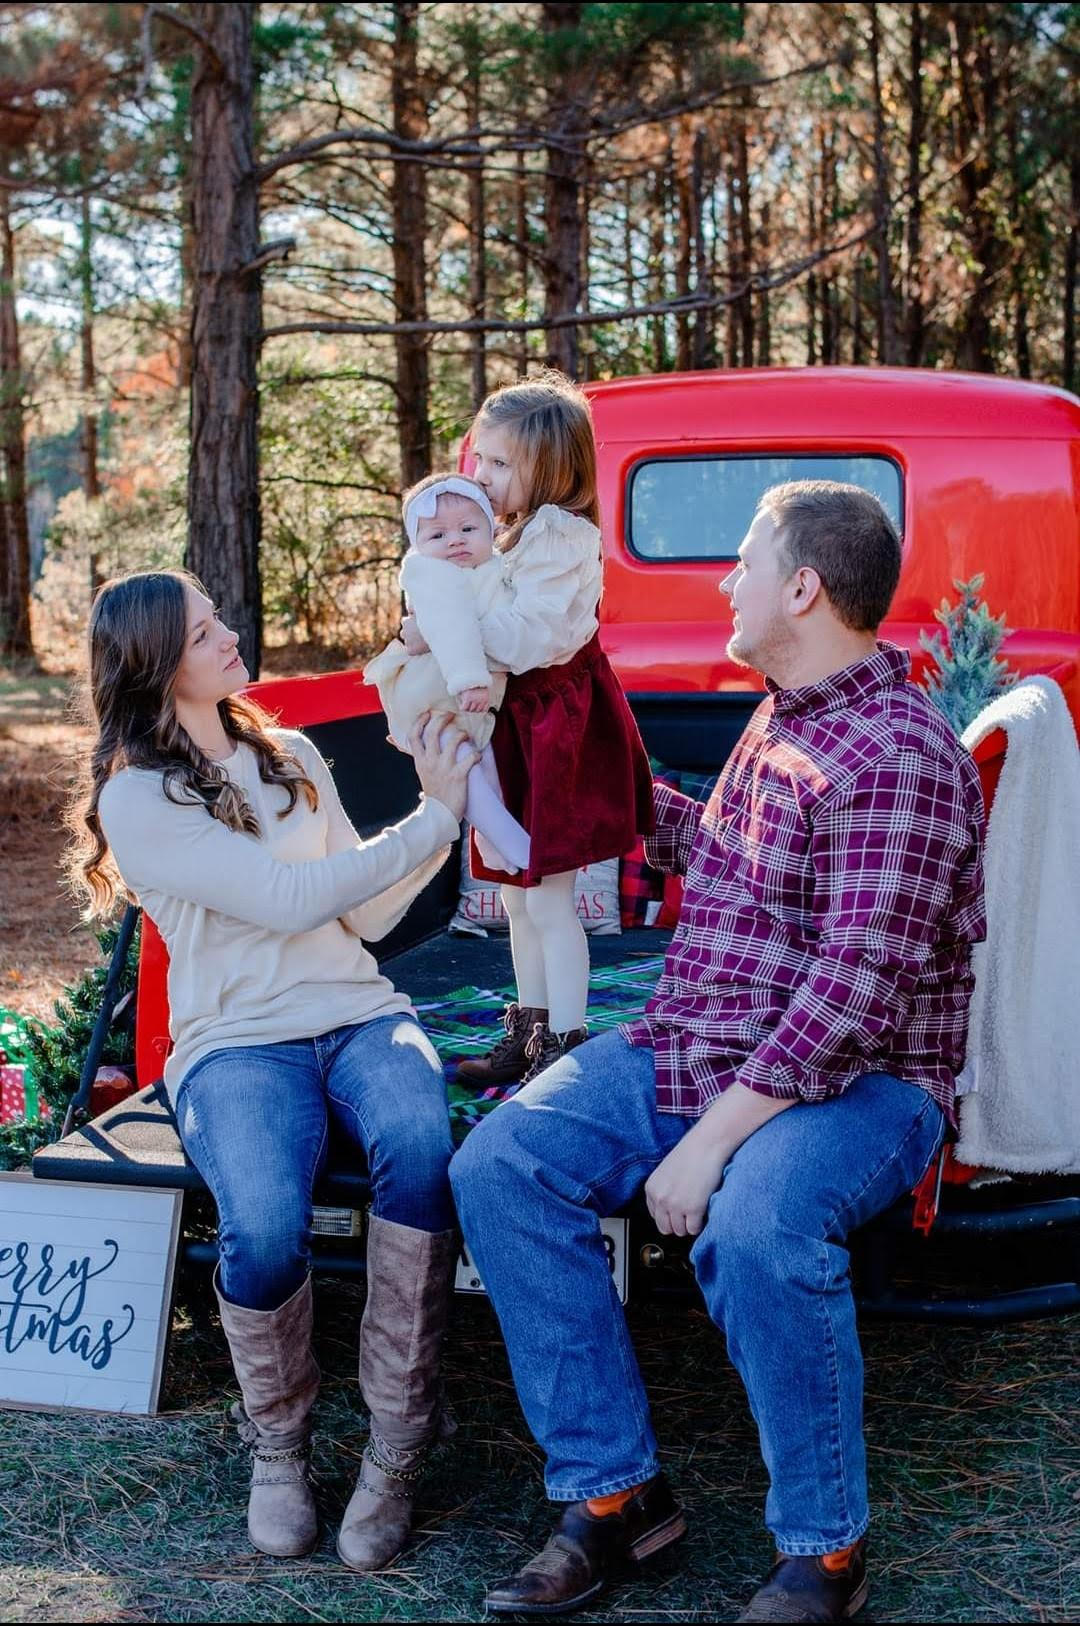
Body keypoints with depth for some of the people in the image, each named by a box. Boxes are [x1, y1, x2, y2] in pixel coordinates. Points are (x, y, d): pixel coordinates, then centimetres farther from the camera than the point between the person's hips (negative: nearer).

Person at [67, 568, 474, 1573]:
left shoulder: (292, 758, 17)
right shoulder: (136, 800, -3)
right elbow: (289, 899, -13)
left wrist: (438, 815, 5)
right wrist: (434, 819, -6)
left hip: (357, 1016, 4)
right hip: (237, 1043, -4)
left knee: (422, 1152, -33)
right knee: (265, 1229, -34)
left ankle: (395, 1445, -20)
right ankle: (276, 1442, -3)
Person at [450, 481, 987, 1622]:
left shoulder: (897, 756, -17)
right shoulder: (780, 716, 13)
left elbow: (849, 998, -25)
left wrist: (708, 1145, -26)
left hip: (854, 1082, -8)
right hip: (686, 1052, 9)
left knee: (753, 1227, -38)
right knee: (499, 1166, -12)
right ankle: (613, 1493, -5)